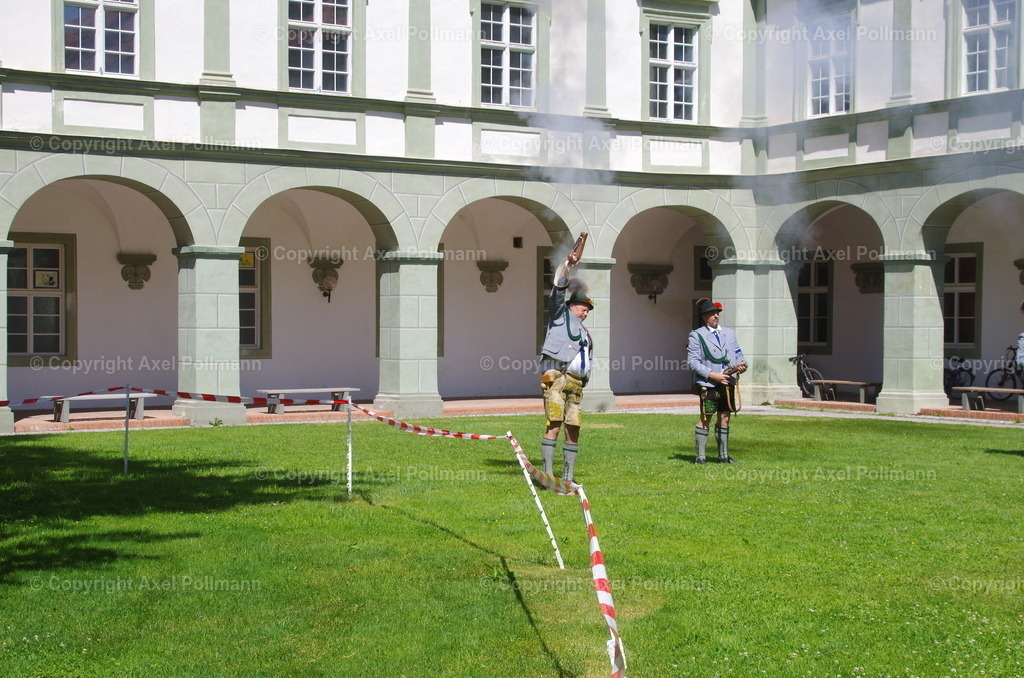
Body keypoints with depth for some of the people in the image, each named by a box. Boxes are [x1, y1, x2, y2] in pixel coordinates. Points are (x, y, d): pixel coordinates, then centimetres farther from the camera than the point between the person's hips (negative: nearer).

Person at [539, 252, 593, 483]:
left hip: (575, 384, 7)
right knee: (554, 426, -16)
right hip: (556, 377, -7)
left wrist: (584, 380, 15)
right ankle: (547, 474, -18)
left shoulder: (585, 333, 31)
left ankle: (567, 478, 8)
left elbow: (588, 359, 32)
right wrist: (567, 266, -9)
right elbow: (557, 291, 0)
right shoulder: (560, 315, 14)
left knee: (573, 431, 3)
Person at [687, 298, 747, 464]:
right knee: (705, 419, -5)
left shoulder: (729, 333, 16)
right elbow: (692, 362, -8)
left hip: (727, 383, 6)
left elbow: (738, 354, 20)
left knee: (724, 417, 10)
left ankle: (724, 455, 18)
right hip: (708, 385, -6)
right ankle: (700, 457, 1)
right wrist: (712, 375, -16)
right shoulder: (696, 336, -1)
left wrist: (741, 364, -4)